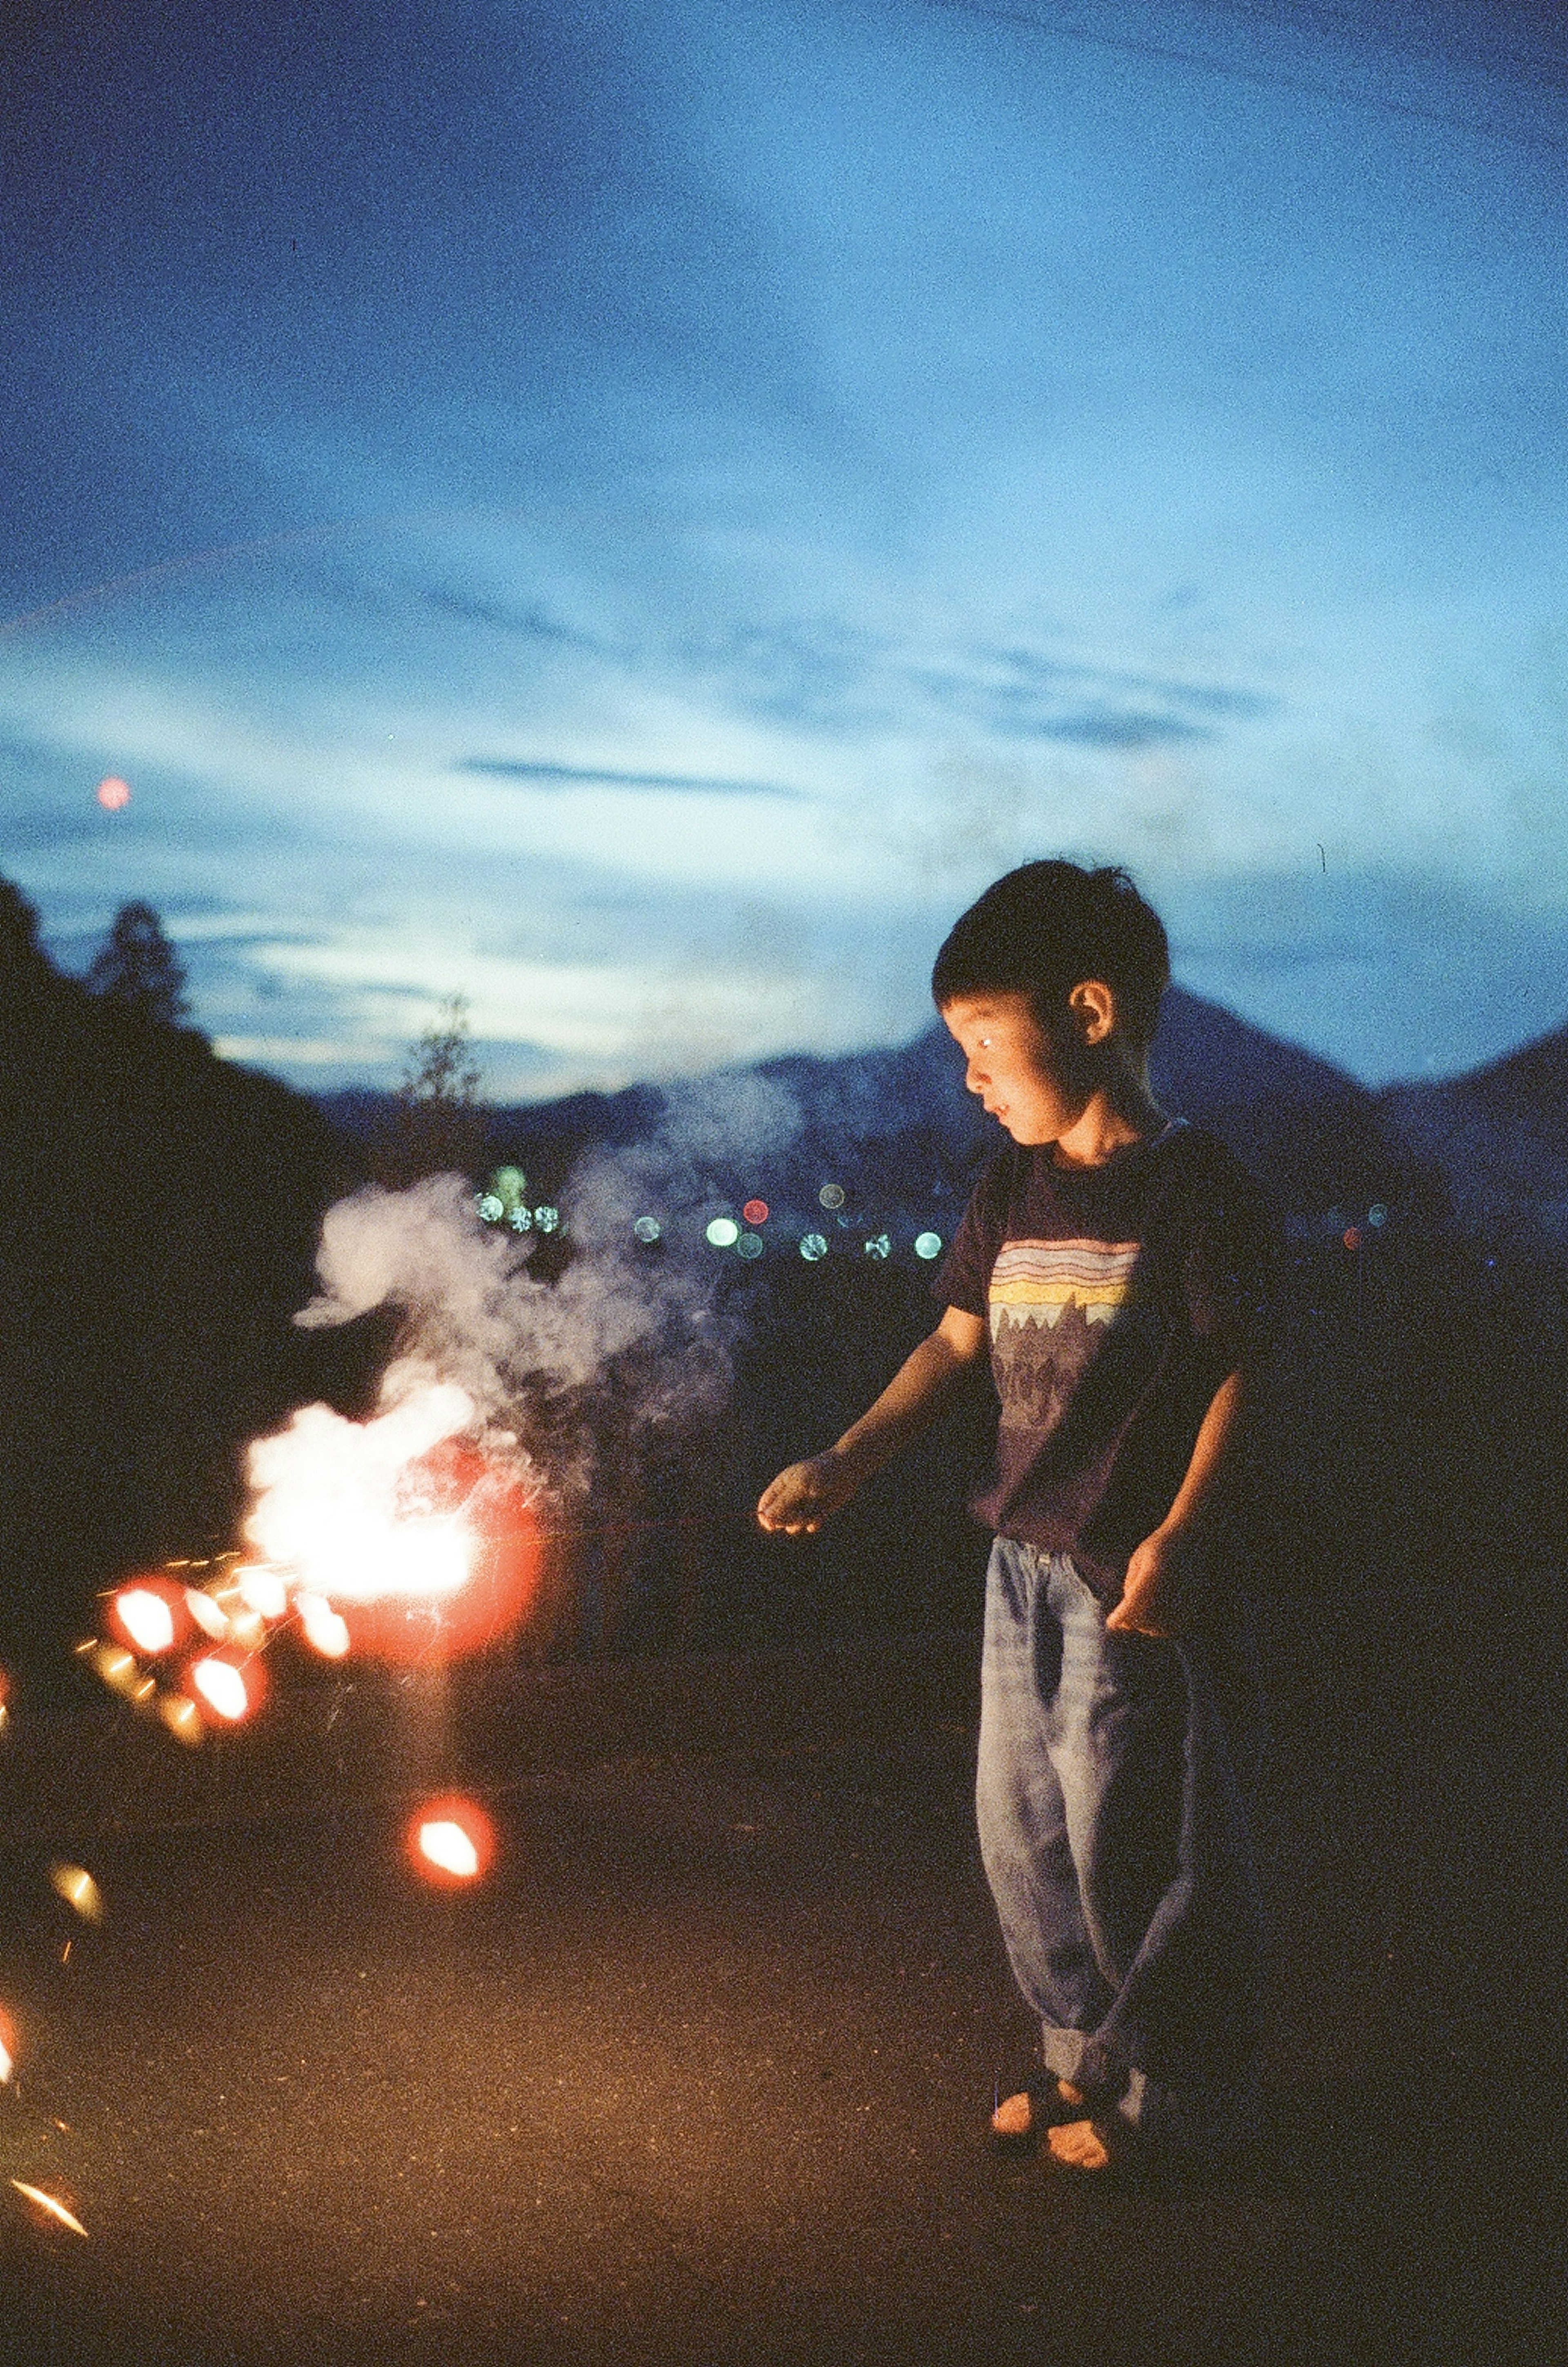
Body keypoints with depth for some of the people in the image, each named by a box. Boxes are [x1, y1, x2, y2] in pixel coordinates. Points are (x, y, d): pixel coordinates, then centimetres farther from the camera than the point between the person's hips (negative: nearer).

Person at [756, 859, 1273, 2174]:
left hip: (1135, 1577, -7)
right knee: (1022, 1827, 15)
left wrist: (1181, 1538, -21)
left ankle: (1179, 2093, 22)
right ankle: (1089, 2055, 34)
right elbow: (958, 1343, 14)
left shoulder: (1193, 1181, -12)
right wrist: (844, 1464, 7)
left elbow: (1239, 1370, -13)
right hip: (1025, 1560, 8)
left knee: (1128, 1838, 2)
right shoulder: (1012, 1191, 8)